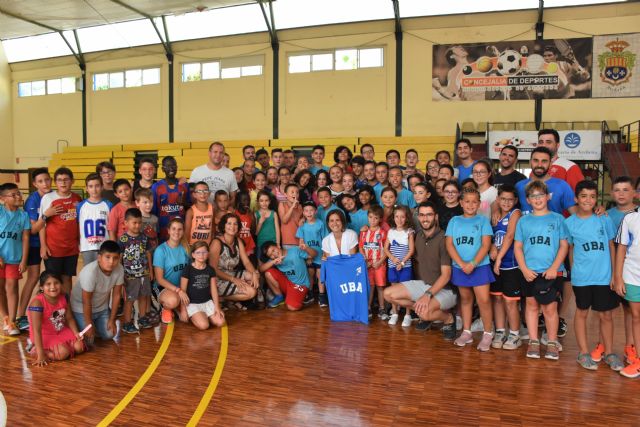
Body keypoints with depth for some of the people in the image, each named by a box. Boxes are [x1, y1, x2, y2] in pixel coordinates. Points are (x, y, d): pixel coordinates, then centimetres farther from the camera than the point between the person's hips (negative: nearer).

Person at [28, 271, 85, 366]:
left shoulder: (63, 298, -6)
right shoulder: (37, 302, -26)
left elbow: (69, 318, 6)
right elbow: (36, 330, -27)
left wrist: (76, 333, -11)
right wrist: (40, 355, -30)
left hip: (61, 332, 7)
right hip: (44, 335, -7)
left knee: (79, 347, -9)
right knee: (63, 353, -27)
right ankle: (36, 350, -3)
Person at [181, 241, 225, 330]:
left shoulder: (210, 270, 4)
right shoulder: (188, 269, -8)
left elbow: (214, 289, 6)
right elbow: (183, 290, -6)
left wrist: (217, 307, -1)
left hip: (207, 302, 4)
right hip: (192, 303, -4)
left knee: (220, 322, -13)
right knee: (203, 325, -24)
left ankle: (204, 316, 14)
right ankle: (193, 316, 8)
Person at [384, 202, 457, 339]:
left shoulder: (443, 239, -19)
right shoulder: (418, 236, 3)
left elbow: (446, 275, -22)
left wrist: (428, 294, -31)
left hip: (444, 289, -7)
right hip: (423, 284, 7)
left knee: (425, 313, -34)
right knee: (389, 294, -6)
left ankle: (449, 319, 0)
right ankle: (426, 312, 9)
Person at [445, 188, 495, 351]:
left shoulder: (483, 220, 1)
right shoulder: (454, 221, 7)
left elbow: (486, 245, -7)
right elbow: (449, 244, 0)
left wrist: (472, 264, -17)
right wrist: (462, 264, -12)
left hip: (480, 266, -3)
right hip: (459, 267, 3)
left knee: (483, 300, -8)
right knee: (465, 299, 13)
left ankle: (487, 334, 6)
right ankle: (466, 332, 23)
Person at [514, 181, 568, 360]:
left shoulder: (557, 219, 3)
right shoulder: (523, 221, 7)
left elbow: (564, 246, 1)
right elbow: (518, 247, 7)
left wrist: (554, 267, -10)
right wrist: (524, 269, -5)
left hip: (552, 272, -2)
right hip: (530, 272, 2)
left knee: (550, 307, 1)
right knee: (532, 305, 9)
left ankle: (552, 342, 16)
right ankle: (533, 341, 20)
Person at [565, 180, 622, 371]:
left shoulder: (604, 219, 0)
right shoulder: (569, 223, -3)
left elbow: (611, 247, 4)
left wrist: (615, 274, 1)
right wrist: (575, 271, 1)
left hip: (605, 276, 1)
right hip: (581, 278, -1)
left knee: (606, 315, 10)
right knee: (582, 312, 11)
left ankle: (609, 353, 27)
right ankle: (583, 353, 23)